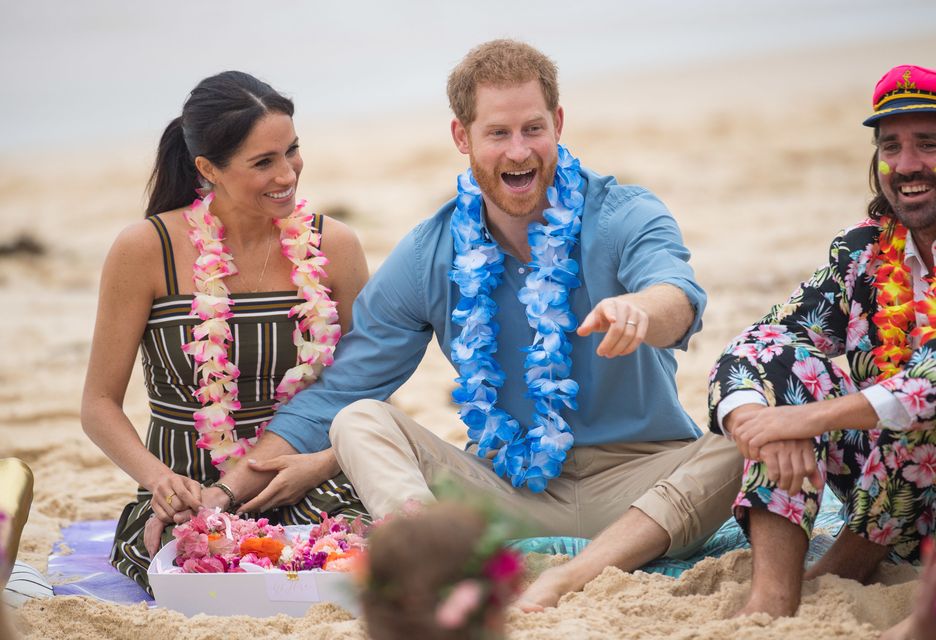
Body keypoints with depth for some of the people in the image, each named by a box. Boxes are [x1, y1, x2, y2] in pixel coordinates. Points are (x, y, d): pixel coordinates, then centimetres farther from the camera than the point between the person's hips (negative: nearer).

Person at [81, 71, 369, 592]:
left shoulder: (333, 246, 3)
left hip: (309, 491, 2)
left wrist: (323, 464, -10)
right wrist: (158, 477, -19)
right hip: (189, 498, -2)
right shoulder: (146, 250, -5)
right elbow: (100, 404, 0)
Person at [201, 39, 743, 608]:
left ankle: (568, 582, -46)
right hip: (508, 487, 2)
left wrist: (638, 310, -54)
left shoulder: (625, 217, -6)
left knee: (729, 455, -30)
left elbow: (678, 295, -28)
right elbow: (333, 398, 4)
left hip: (638, 484, -2)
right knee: (359, 421, -15)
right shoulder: (429, 259, 1)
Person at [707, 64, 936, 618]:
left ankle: (848, 567, -7)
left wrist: (812, 416, -37)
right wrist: (761, 425, -29)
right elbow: (748, 351, -7)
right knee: (777, 360, -11)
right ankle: (774, 594, -24)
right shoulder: (863, 252, 2)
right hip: (891, 501, 5)